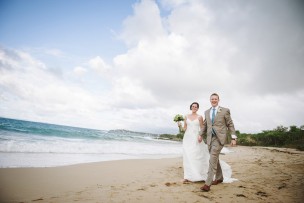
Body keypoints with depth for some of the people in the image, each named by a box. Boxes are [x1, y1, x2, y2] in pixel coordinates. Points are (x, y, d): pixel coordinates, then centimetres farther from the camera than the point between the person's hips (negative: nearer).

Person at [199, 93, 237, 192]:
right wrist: (201, 134, 7)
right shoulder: (207, 112, 13)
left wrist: (233, 137, -4)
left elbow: (230, 124, 1)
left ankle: (208, 183, -14)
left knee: (213, 159, -14)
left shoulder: (225, 110, 0)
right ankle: (219, 178, 35)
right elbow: (205, 125, 19)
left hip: (219, 138, -5)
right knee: (215, 159, 15)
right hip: (210, 138, 6)